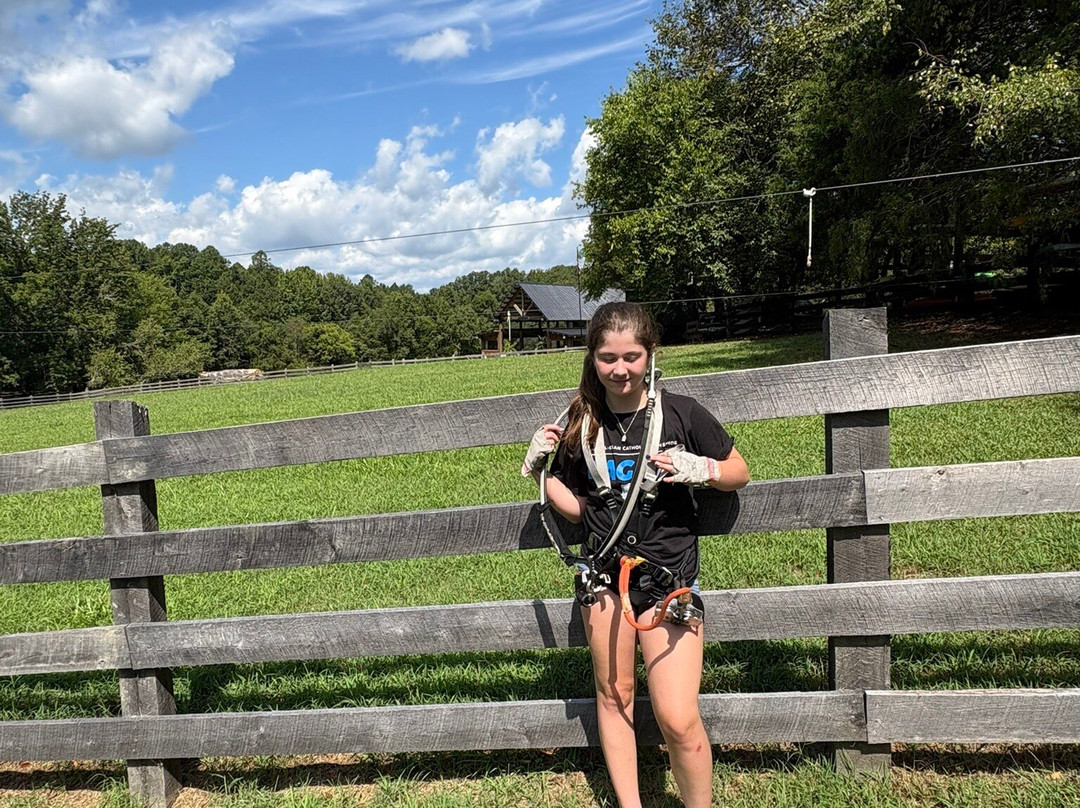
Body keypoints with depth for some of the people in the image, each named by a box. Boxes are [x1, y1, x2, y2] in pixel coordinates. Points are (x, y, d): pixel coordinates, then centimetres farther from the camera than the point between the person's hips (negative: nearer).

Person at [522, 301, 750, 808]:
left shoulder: (681, 413, -8)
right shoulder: (580, 424, 0)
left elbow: (740, 473, 3)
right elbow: (577, 509, 7)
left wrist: (700, 469, -17)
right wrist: (540, 470, -7)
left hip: (669, 576, -3)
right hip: (604, 572, 3)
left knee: (678, 719, -6)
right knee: (613, 696, 15)